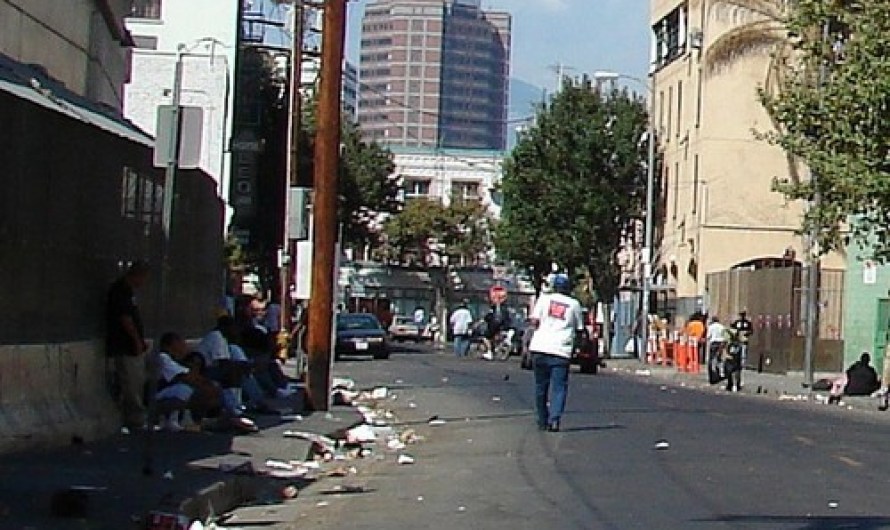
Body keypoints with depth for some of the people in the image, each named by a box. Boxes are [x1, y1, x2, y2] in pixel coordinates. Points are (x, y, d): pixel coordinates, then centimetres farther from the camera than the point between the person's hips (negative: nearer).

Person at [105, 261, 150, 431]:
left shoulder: (128, 290, 17)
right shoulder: (120, 290, -15)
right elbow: (125, 318, -20)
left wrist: (140, 340, 15)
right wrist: (137, 340, -14)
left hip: (134, 348, 11)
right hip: (125, 348, -11)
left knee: (137, 385, 13)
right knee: (131, 387, -8)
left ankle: (137, 422, 19)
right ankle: (136, 423, -6)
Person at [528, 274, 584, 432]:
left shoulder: (544, 299, 6)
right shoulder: (574, 304, 8)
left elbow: (534, 321, -2)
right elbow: (579, 328, 13)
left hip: (540, 348, 1)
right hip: (561, 351, -1)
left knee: (541, 386, 13)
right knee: (559, 387, -2)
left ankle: (543, 421, 19)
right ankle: (555, 418, -21)